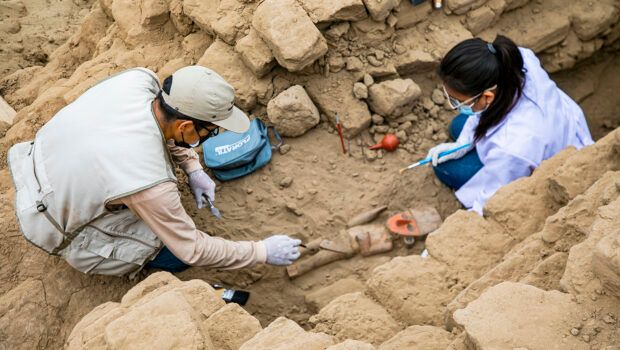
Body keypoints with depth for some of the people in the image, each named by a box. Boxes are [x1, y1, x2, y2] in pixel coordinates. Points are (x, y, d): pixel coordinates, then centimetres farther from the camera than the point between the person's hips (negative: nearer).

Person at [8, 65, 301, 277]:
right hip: (59, 227, -6)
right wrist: (263, 252, -14)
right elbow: (193, 250, -23)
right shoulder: (149, 183, -38)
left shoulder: (139, 79, -22)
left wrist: (193, 168, -2)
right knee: (177, 255, -11)